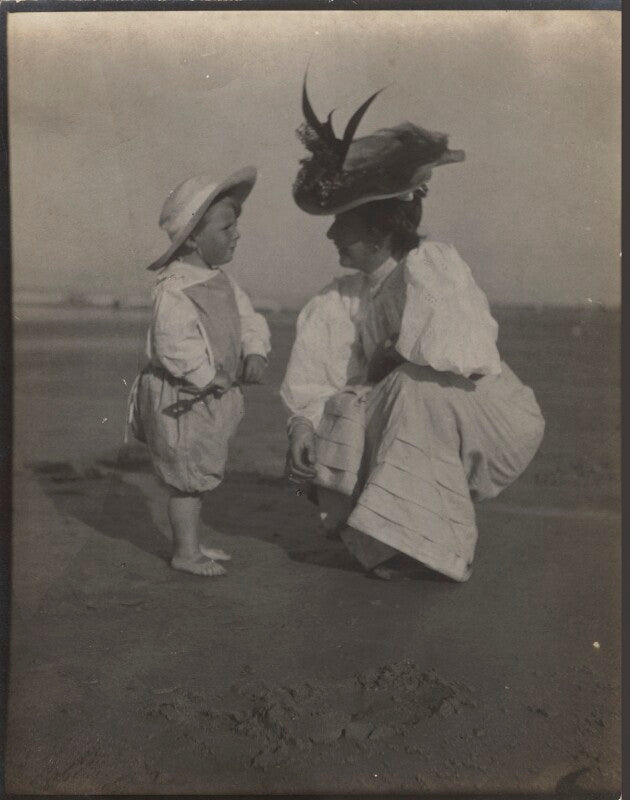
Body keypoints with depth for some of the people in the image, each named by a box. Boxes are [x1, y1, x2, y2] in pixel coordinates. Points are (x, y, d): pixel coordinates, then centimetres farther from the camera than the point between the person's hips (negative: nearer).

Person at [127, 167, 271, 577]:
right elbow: (176, 348, -31)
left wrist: (255, 353, -12)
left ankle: (192, 543, 34)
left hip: (213, 397, 9)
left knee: (200, 475, 19)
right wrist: (216, 378, -22)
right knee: (188, 477, 3)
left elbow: (249, 318, 7)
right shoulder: (174, 292, -24)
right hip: (181, 401, -9)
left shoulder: (223, 281, 5)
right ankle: (186, 552, 19)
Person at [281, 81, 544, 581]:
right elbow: (317, 370, 0)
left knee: (418, 387, -32)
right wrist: (306, 422, -15)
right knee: (319, 443, -6)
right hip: (414, 422, 7)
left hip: (493, 422, -6)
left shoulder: (433, 267, -22)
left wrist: (391, 355, -19)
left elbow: (446, 350, -35)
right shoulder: (347, 296, -1)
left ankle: (445, 543, -16)